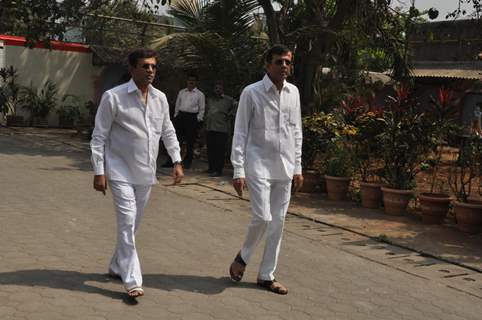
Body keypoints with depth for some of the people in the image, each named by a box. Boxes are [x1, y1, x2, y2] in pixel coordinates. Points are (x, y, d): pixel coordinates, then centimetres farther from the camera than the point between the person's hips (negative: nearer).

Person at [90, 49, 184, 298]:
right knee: (127, 223, -11)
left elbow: (168, 132, 16)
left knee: (133, 224, 15)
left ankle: (117, 266, 33)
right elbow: (99, 137, -8)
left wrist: (177, 161, 6)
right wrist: (99, 172, -12)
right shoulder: (113, 97, -11)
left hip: (146, 173, 6)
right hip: (121, 172, -6)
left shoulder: (160, 98, 5)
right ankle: (132, 280, -5)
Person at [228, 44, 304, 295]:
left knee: (278, 223, 7)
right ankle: (243, 256, 17)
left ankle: (266, 275, 20)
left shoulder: (293, 92, 8)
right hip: (259, 164, -5)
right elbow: (240, 133, -6)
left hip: (284, 168, 5)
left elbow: (296, 132, 13)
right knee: (262, 217, -13)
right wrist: (238, 171, -11)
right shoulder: (251, 93, -6)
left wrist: (297, 167, 10)